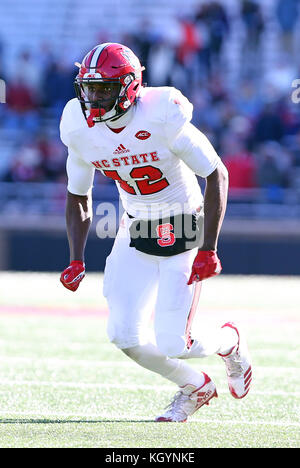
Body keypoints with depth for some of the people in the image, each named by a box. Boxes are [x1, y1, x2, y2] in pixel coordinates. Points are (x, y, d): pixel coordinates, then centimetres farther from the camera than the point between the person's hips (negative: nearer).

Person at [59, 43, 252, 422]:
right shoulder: (81, 130, -9)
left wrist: (209, 249, -19)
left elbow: (217, 175, -17)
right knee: (124, 336, -6)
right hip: (135, 231, 5)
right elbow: (78, 198, 8)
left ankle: (228, 342, 25)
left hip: (184, 230, -5)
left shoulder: (161, 117, -25)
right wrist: (76, 260, -4)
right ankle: (194, 387, 21)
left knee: (172, 344, -11)